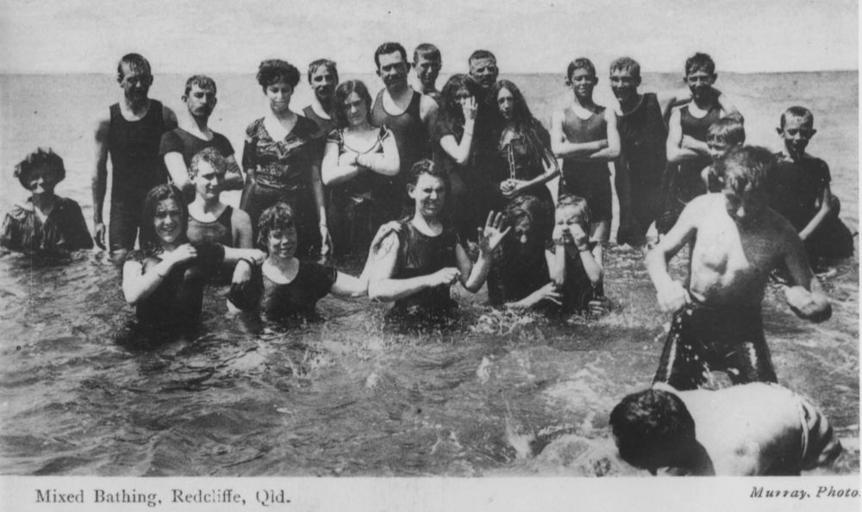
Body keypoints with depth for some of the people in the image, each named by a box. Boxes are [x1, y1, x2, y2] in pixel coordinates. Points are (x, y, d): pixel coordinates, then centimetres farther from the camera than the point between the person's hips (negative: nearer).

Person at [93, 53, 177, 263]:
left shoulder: (165, 115, -2)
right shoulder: (106, 121, -2)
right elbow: (100, 171, 2)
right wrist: (97, 218, 1)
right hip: (122, 203, 0)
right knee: (119, 260, -6)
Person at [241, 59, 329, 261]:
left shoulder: (307, 128, 4)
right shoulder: (254, 129, 8)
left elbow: (315, 178, 3)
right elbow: (249, 176, 10)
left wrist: (323, 220, -2)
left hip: (299, 208, -1)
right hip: (260, 207, 1)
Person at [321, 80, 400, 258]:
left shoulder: (384, 134, 10)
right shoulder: (336, 137, 8)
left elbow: (393, 168, -8)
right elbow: (328, 177, -8)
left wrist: (358, 159, -8)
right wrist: (375, 162, -7)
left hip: (380, 213, 0)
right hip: (345, 215, 0)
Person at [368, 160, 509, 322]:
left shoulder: (451, 235, 12)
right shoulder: (397, 236, -4)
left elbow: (471, 284, 13)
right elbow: (375, 290, -15)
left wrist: (485, 254, -5)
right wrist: (430, 280, -21)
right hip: (405, 327, -6)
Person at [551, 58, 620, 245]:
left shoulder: (606, 114, 9)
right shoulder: (561, 116, 7)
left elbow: (614, 151, -5)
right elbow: (558, 150, -10)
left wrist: (574, 153, -9)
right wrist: (599, 144, -9)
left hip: (599, 187, 1)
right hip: (570, 187, 0)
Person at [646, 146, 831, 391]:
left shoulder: (781, 234, -17)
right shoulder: (702, 208, -15)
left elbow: (821, 307, -10)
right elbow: (658, 254, -2)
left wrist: (812, 305, -36)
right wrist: (665, 284, -25)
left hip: (743, 331, 0)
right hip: (693, 323, 1)